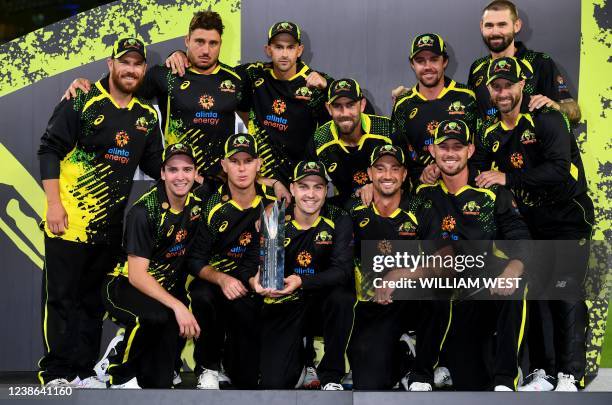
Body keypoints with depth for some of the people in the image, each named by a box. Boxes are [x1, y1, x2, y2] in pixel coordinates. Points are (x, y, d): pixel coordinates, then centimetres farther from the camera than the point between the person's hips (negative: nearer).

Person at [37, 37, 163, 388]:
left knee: (94, 300, 12)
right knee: (62, 297, -2)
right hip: (69, 219, -5)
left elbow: (154, 164, 18)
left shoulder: (147, 116, 10)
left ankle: (84, 371, 19)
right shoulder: (82, 102, -7)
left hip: (110, 225, 6)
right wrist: (54, 203, -14)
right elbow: (50, 150, -8)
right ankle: (56, 375, 3)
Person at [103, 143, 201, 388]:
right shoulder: (144, 211, -20)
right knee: (156, 315, -36)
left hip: (165, 288, 5)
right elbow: (136, 275, -24)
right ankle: (120, 375, -12)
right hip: (125, 286, -5)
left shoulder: (197, 204, -2)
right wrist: (177, 305, -35)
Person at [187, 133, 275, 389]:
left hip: (252, 289, 1)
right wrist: (221, 279, -29)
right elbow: (195, 260, -11)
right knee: (202, 296, -39)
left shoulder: (271, 203, -3)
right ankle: (208, 367, -14)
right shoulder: (211, 206, -11)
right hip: (214, 279, -1)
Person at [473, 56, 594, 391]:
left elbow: (559, 171, -27)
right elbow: (477, 172, 9)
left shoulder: (546, 119, -15)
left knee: (565, 296, -10)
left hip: (567, 219, -6)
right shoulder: (491, 132, 5)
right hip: (530, 222, 6)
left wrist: (507, 178, -28)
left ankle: (569, 376, -3)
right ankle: (543, 373, 14)